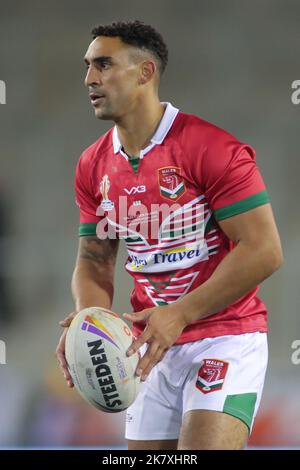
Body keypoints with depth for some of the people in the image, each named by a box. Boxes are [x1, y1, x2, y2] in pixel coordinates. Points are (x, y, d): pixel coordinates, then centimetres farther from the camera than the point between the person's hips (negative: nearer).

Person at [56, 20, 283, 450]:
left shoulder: (212, 149, -15)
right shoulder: (92, 166, 6)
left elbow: (264, 250, -18)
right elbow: (94, 260, 13)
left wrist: (180, 314, -22)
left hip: (226, 338, -6)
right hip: (153, 346, 6)